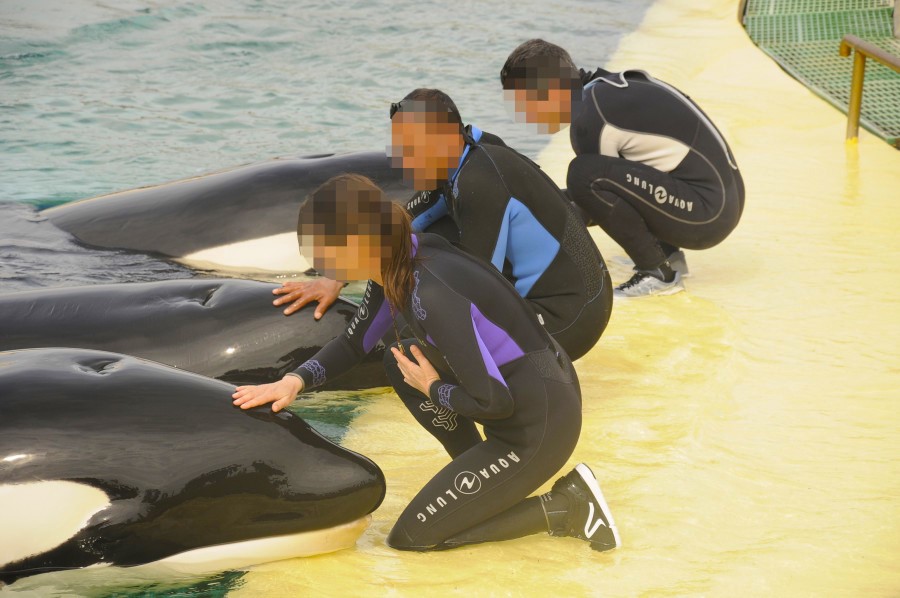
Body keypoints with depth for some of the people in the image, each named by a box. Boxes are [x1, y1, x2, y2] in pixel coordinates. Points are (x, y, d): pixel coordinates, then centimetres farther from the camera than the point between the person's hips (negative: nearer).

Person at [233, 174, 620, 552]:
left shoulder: (431, 295, -28)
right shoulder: (396, 263, 0)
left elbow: (494, 402, -25)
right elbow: (353, 345, 16)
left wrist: (431, 389, -8)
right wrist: (296, 380, 0)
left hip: (539, 429, -9)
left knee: (410, 537, 1)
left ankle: (563, 509, 0)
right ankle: (479, 474, 19)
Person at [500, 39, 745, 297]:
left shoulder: (590, 116, -16)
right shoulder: (607, 87, 12)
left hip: (707, 213, -10)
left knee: (584, 174, -23)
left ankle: (658, 272, -9)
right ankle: (668, 254, 18)